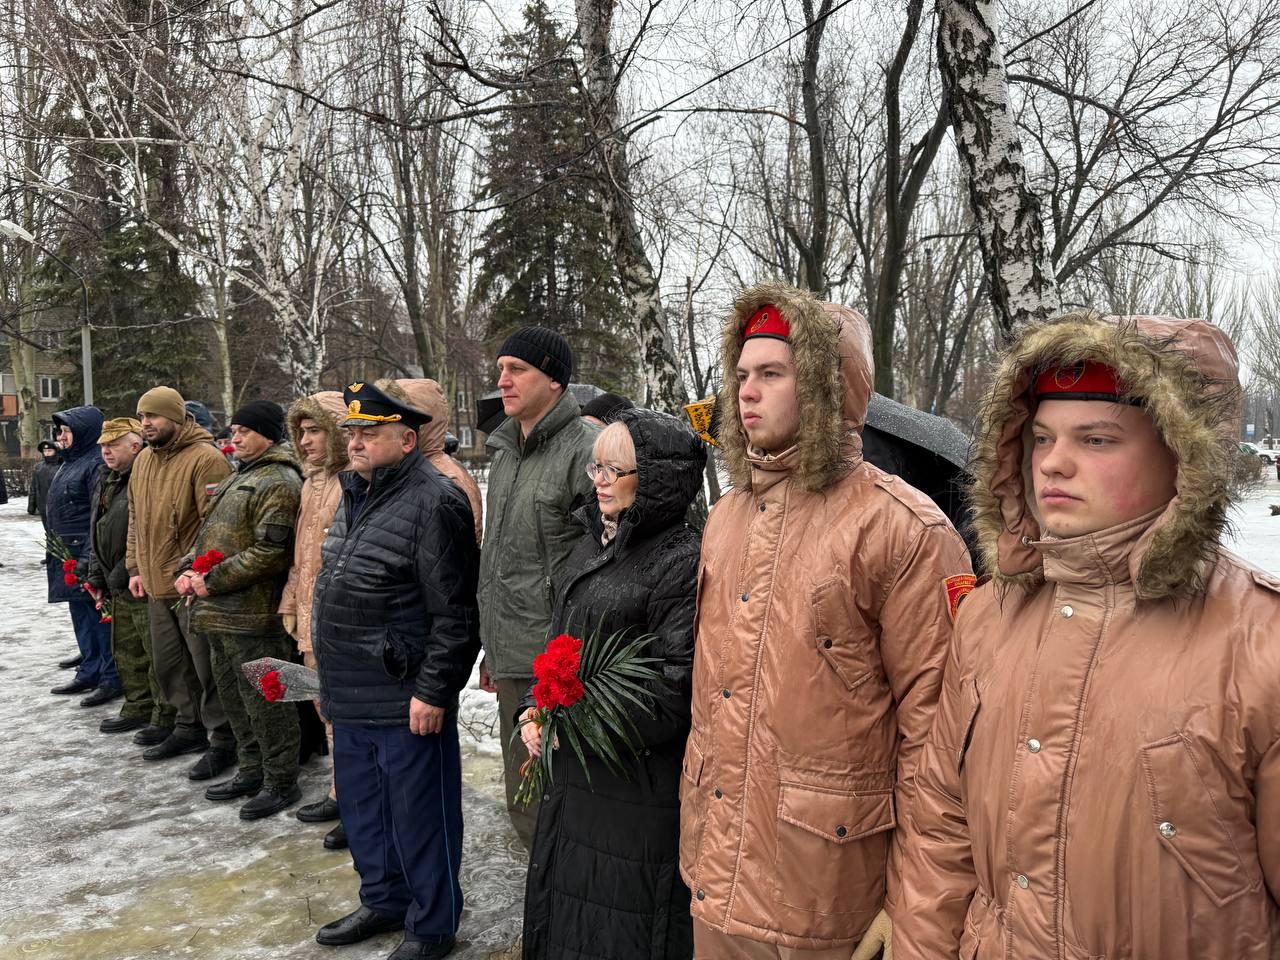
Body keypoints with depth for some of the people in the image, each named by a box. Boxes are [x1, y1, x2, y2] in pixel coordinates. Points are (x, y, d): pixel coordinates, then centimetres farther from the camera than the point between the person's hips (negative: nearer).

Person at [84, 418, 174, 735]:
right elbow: (98, 535, 22)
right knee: (125, 651, 18)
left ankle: (165, 718, 8)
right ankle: (138, 707, 31)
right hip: (118, 588, 10)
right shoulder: (106, 481, 15)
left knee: (157, 654, -2)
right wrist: (97, 578, 18)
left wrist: (120, 576, -16)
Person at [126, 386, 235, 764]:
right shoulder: (143, 460, 12)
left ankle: (222, 740, 11)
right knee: (168, 664, 18)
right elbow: (136, 518, 19)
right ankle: (189, 727, 33)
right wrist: (136, 567, 14)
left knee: (206, 667, -1)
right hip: (157, 584, 8)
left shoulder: (205, 458, -15)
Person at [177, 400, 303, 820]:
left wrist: (213, 581, -16)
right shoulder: (239, 478, 19)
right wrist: (187, 570, 6)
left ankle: (281, 782, 10)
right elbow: (209, 533, 24)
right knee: (234, 696, 19)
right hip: (220, 612, 10)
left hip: (253, 616, -10)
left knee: (263, 700, -2)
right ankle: (252, 770, 33)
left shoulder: (278, 483, -14)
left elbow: (270, 554, -21)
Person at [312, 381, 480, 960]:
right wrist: (332, 673, 21)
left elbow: (454, 614, -20)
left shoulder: (433, 503, -17)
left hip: (404, 701, -9)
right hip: (350, 696, 9)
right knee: (361, 805, 22)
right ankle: (383, 900, 41)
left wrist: (433, 690, -20)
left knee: (418, 815, 5)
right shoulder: (355, 496, 12)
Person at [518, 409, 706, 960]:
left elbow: (672, 695, -20)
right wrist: (536, 710, 0)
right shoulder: (591, 543, 7)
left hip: (638, 787, -8)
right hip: (570, 774, 8)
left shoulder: (681, 562, -18)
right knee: (567, 911, 22)